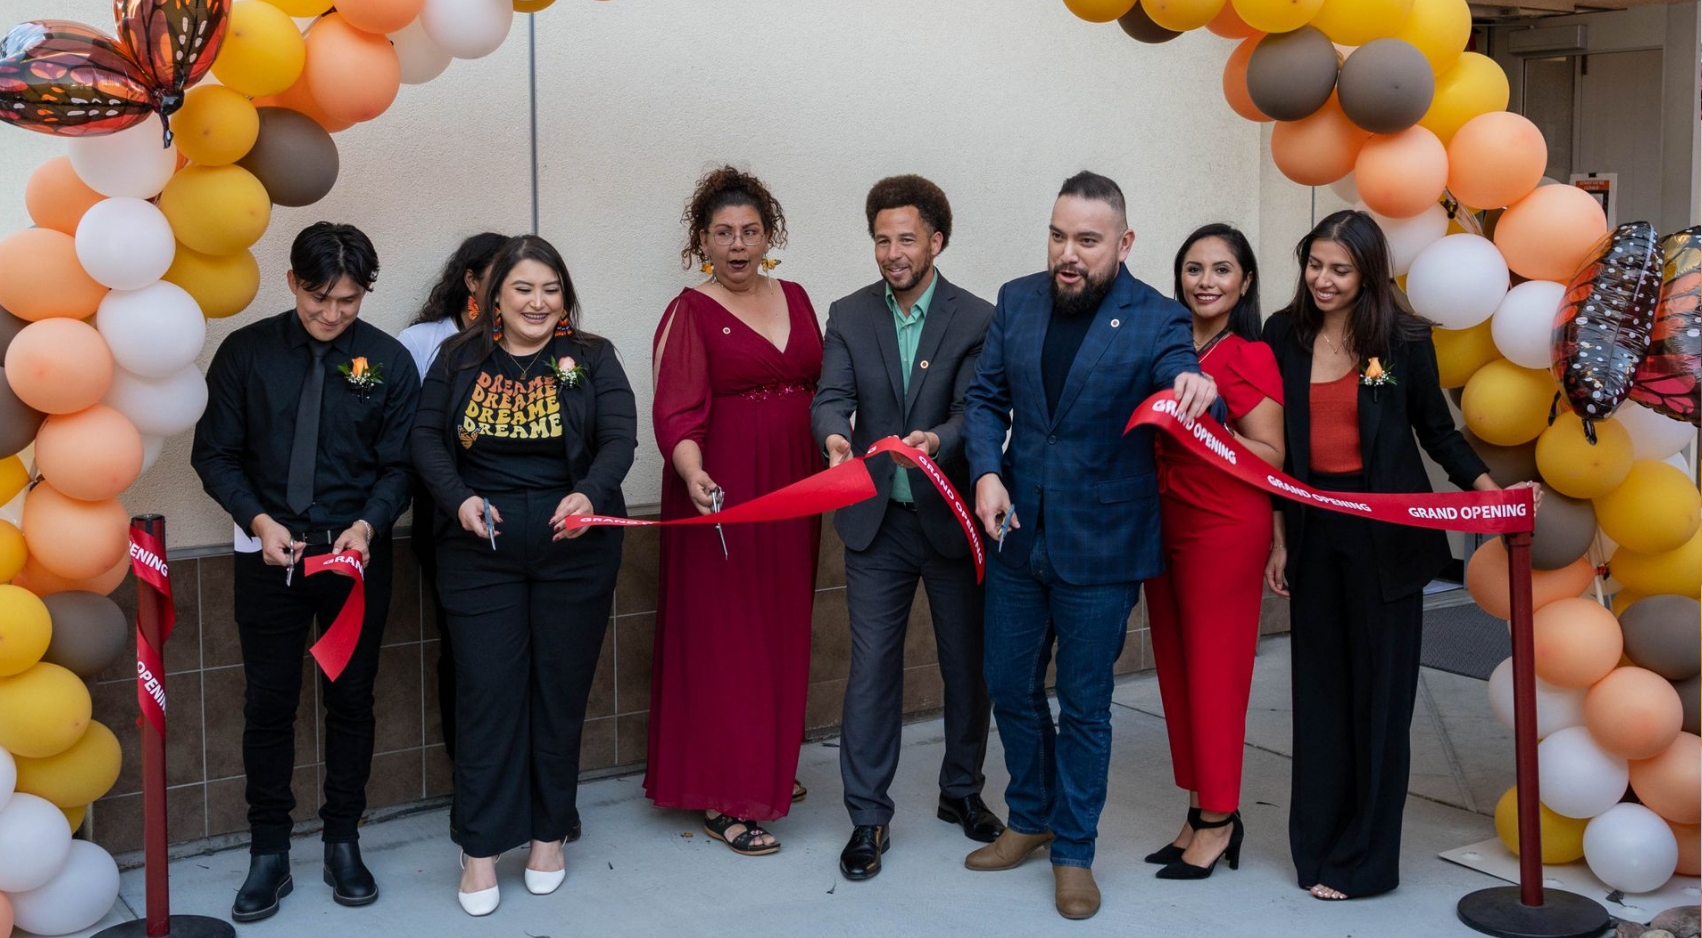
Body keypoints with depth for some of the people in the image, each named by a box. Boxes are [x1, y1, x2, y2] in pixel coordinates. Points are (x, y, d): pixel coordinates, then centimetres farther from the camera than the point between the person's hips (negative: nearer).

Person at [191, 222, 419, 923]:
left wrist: (367, 526, -18)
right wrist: (259, 520, -14)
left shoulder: (388, 361, -3)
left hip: (358, 552, 0)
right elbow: (215, 453, 1)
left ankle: (343, 844, 23)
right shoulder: (245, 352, -2)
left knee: (351, 700, 9)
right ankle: (268, 856, 16)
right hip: (270, 551, 0)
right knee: (268, 704, 5)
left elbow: (398, 465, 0)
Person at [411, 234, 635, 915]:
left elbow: (620, 439, -7)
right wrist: (458, 498, -13)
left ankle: (549, 834, 23)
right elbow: (427, 436, 4)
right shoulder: (460, 358, 7)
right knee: (488, 693, 0)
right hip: (480, 553, 0)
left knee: (560, 691, 8)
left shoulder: (592, 360, 3)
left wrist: (588, 494, -26)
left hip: (574, 549, 0)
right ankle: (481, 849, 9)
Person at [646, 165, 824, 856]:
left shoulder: (796, 300, 11)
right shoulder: (690, 312, -6)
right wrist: (693, 474, -33)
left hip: (791, 493, 5)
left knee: (781, 631, 12)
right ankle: (722, 799, 5)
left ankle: (770, 766, 29)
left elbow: (820, 390, 16)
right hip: (721, 497, -5)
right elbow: (676, 410, -16)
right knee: (721, 637, -2)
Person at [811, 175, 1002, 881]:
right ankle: (868, 817, 10)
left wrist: (938, 440, -34)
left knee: (968, 663, 12)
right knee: (871, 667, 0)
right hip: (877, 521, 1)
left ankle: (962, 791, 32)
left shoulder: (977, 320, -4)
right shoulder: (849, 316, 3)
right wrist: (834, 435, -31)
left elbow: (975, 411, -12)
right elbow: (831, 396, -8)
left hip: (953, 518, 0)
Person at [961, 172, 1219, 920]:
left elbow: (1183, 382, -22)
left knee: (1085, 704, 8)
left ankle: (1074, 851, 26)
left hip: (1100, 544, -4)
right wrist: (986, 473, -12)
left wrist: (1198, 388, -47)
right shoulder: (1017, 301, 1)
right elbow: (986, 398, 4)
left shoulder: (1156, 320, -10)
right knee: (1010, 687, 15)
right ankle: (1031, 818, 38)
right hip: (1018, 533, 4)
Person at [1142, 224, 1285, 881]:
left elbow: (1271, 457, -12)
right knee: (1176, 670, 10)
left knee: (1214, 670, 1)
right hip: (1164, 523, 7)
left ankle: (1218, 819, 15)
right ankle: (1203, 813, 22)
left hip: (1224, 527, -7)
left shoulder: (1250, 356, -9)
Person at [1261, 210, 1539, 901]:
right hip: (1314, 532, 3)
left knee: (1380, 689, 3)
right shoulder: (1284, 337, 3)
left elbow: (1437, 431, 5)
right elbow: (1277, 446, 7)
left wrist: (1491, 491, -10)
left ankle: (1366, 859, 15)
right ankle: (1320, 847, 20)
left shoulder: (1403, 340, -4)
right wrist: (1277, 539, 6)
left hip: (1385, 537, -3)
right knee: (1319, 689, 9)